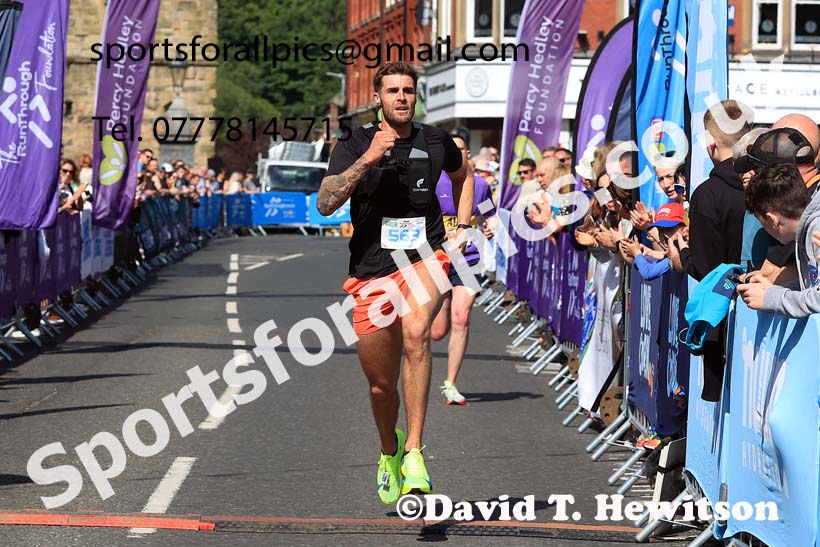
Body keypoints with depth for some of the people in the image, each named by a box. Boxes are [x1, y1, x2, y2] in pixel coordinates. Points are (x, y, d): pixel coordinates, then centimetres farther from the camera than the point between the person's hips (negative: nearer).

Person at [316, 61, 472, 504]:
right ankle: (389, 453, 41)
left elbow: (462, 176, 30)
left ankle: (414, 452, -32)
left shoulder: (435, 141, 6)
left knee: (416, 333, -33)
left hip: (426, 257, -1)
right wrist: (367, 159, -23)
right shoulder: (355, 145, -1)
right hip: (371, 271, 1)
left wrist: (462, 227, 17)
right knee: (381, 385, 8)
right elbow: (325, 204, -16)